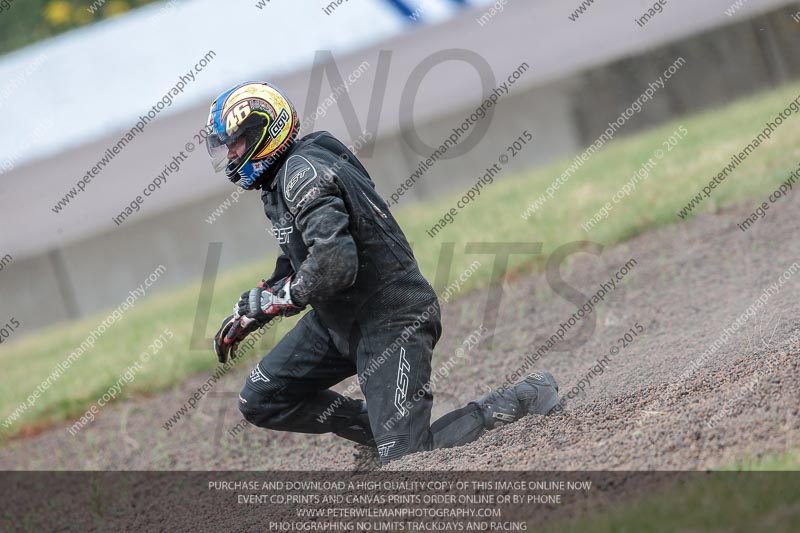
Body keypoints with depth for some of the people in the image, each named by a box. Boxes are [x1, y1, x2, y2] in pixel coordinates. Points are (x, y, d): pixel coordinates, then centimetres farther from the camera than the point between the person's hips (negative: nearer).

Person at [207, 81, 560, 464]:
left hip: (390, 322, -10)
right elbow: (296, 262, 27)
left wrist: (265, 301, -20)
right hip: (338, 320, 10)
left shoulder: (301, 172, -19)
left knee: (408, 464, -13)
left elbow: (332, 263, -31)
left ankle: (525, 399, 2)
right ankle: (376, 428, 13)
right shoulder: (281, 181, 14)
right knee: (260, 402, 6)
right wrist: (248, 315, 17)